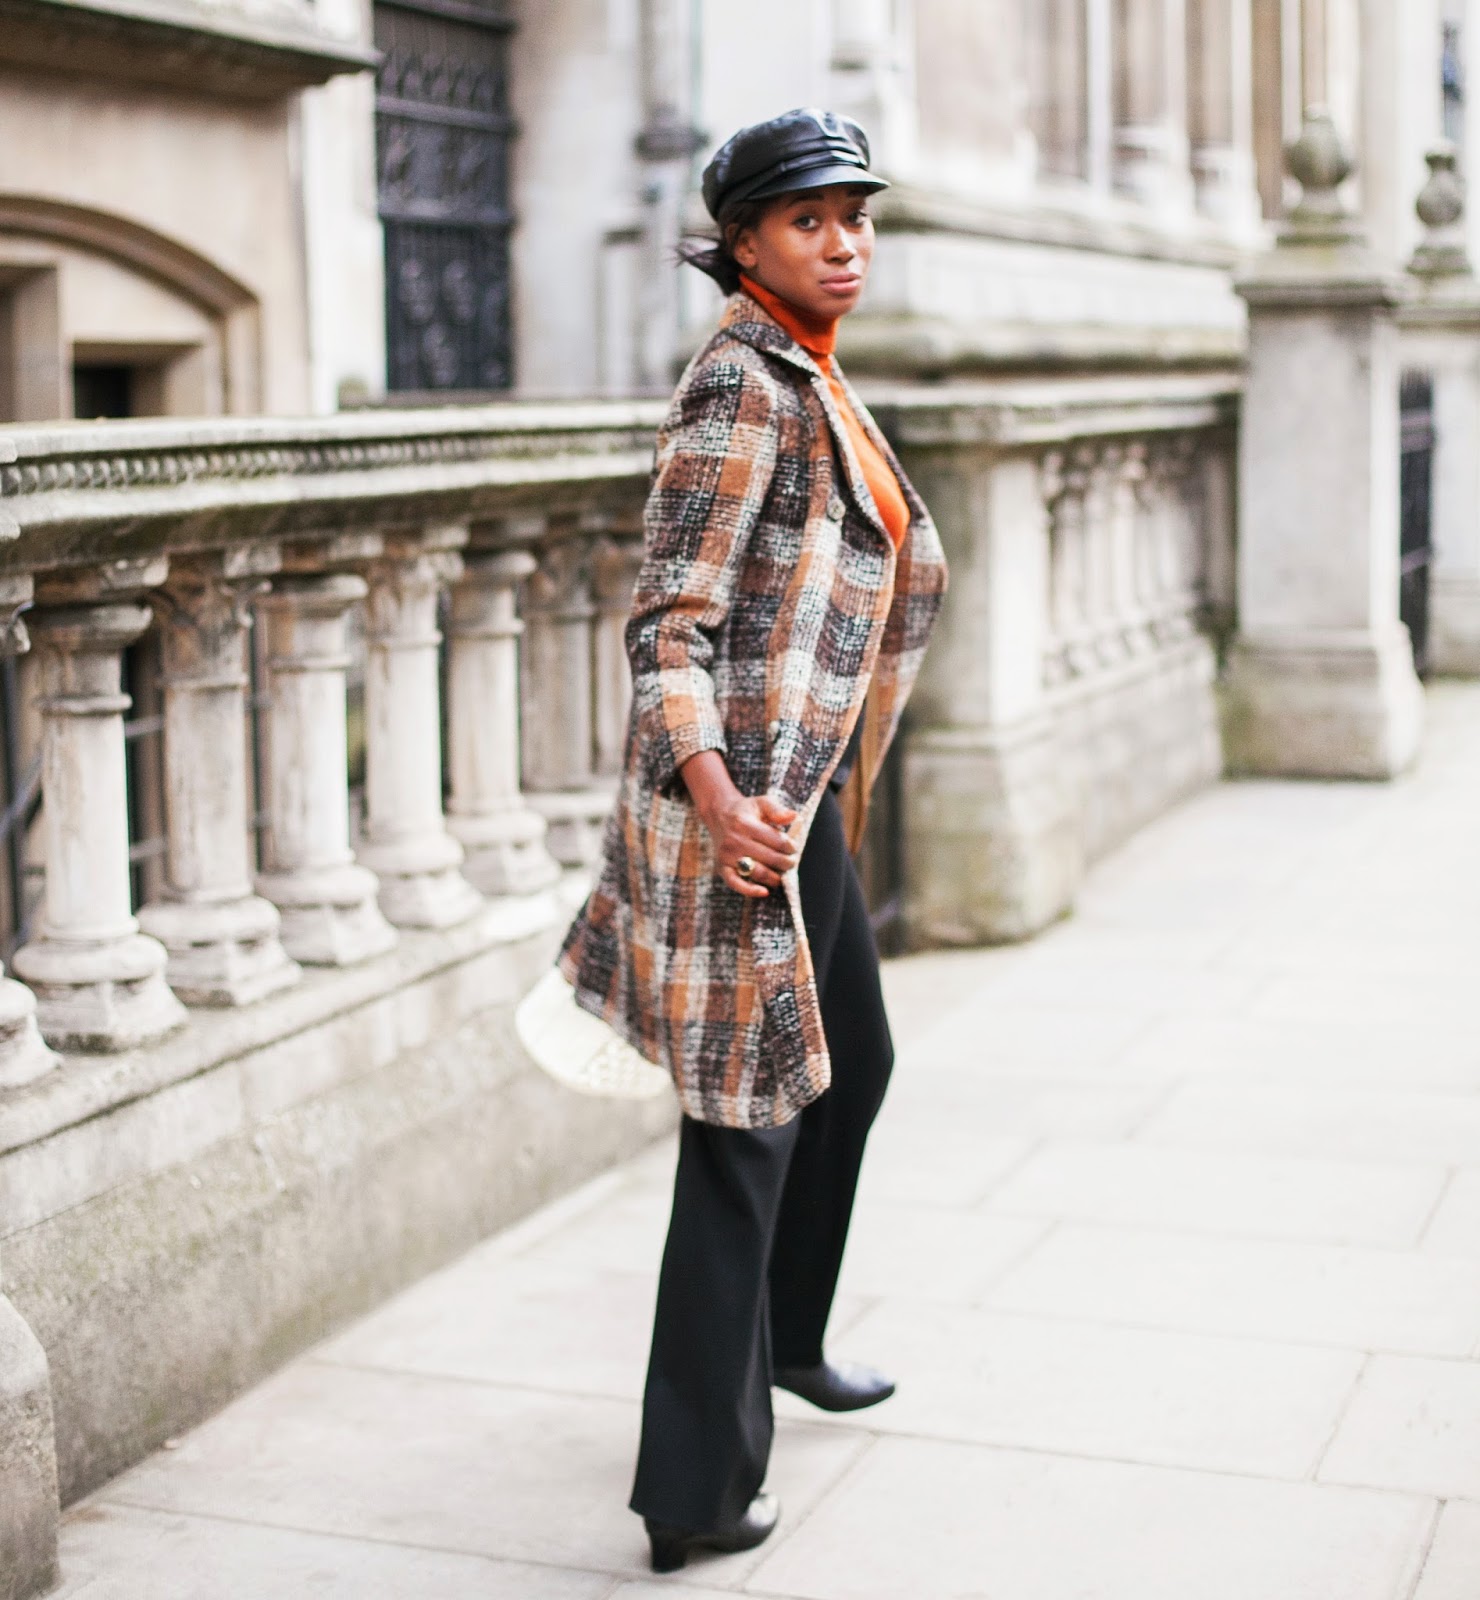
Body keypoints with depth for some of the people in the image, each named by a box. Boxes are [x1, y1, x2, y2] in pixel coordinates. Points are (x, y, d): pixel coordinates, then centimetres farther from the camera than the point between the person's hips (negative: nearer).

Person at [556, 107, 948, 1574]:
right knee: (749, 1125, -6)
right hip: (747, 801, -10)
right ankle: (694, 1494, 2)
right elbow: (669, 615, -22)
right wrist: (715, 791, -37)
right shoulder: (743, 380, -15)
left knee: (851, 1065, 24)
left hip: (804, 798, 10)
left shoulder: (808, 379, 14)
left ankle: (783, 1342, 44)